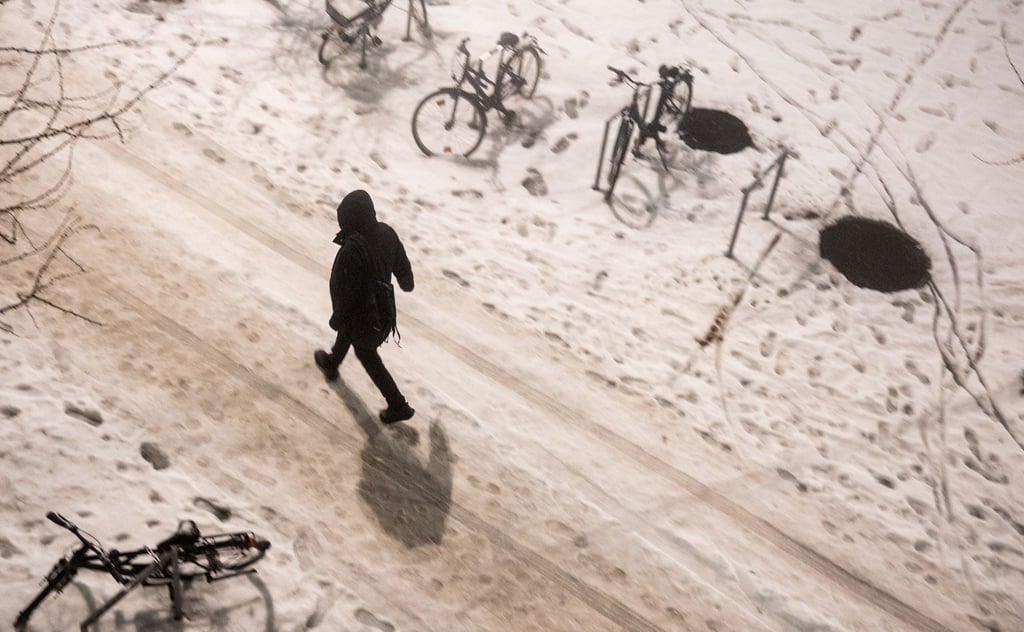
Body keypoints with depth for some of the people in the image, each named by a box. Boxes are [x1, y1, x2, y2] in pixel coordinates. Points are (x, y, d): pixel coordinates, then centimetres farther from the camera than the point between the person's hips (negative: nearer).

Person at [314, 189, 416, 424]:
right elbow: (402, 264, 1)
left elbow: (347, 290, -27)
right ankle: (331, 365, 63)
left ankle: (398, 405, 25)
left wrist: (337, 318, -9)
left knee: (367, 356, 15)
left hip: (360, 313, -7)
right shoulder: (387, 233, -17)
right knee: (346, 333, 34)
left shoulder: (352, 249, -38)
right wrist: (407, 283, 23)